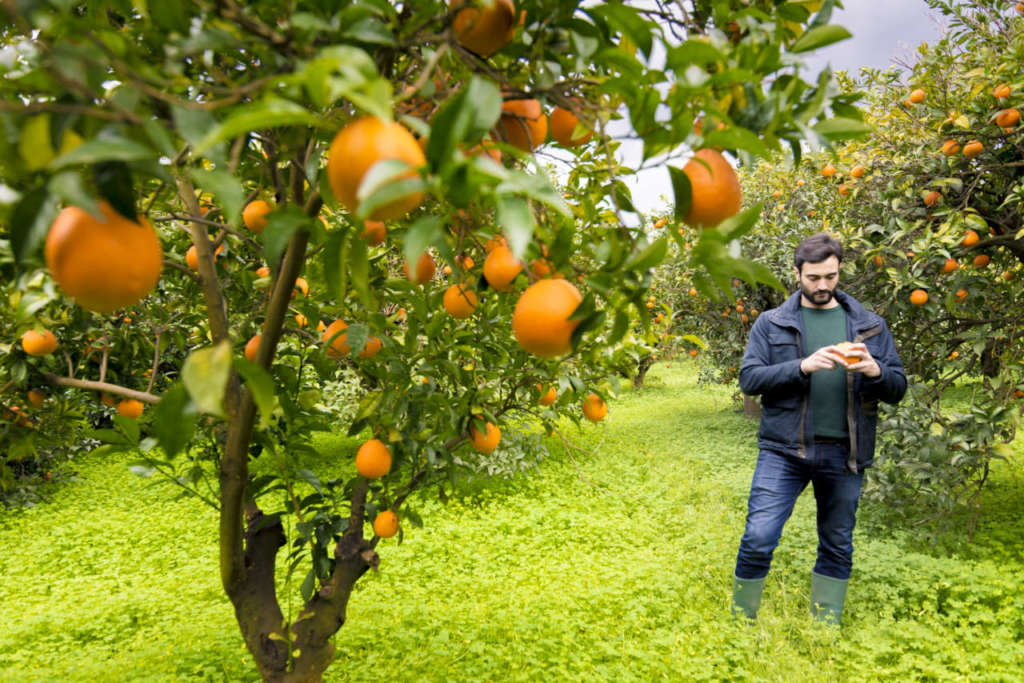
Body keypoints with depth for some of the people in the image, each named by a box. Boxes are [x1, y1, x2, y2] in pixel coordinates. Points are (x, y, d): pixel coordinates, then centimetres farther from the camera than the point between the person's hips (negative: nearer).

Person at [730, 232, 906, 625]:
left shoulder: (870, 326, 11)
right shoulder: (771, 323, 5)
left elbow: (898, 388, 10)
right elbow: (749, 379, -5)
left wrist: (875, 372, -12)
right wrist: (803, 366, -19)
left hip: (844, 454, 3)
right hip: (784, 449, -2)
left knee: (838, 547, 12)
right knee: (758, 539, -8)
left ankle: (827, 629, 29)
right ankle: (741, 620, 12)